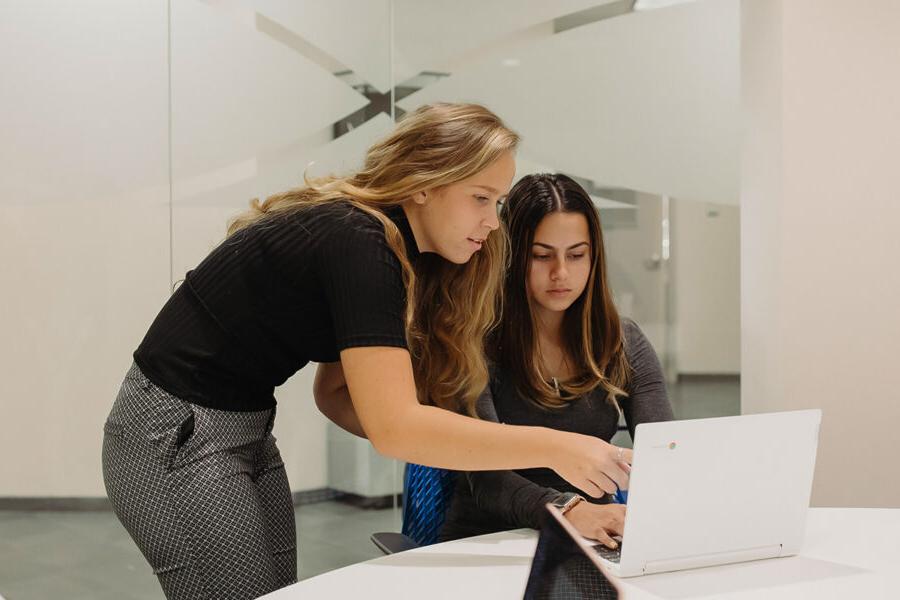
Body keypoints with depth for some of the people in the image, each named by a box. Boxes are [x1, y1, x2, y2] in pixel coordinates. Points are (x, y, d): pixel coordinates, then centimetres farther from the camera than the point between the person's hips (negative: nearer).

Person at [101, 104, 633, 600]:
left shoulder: (395, 249, 4)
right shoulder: (357, 241, -24)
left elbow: (337, 393, 7)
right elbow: (394, 425, -32)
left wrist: (427, 442, -9)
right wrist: (553, 448, -29)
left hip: (247, 430, 9)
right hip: (177, 436, -9)